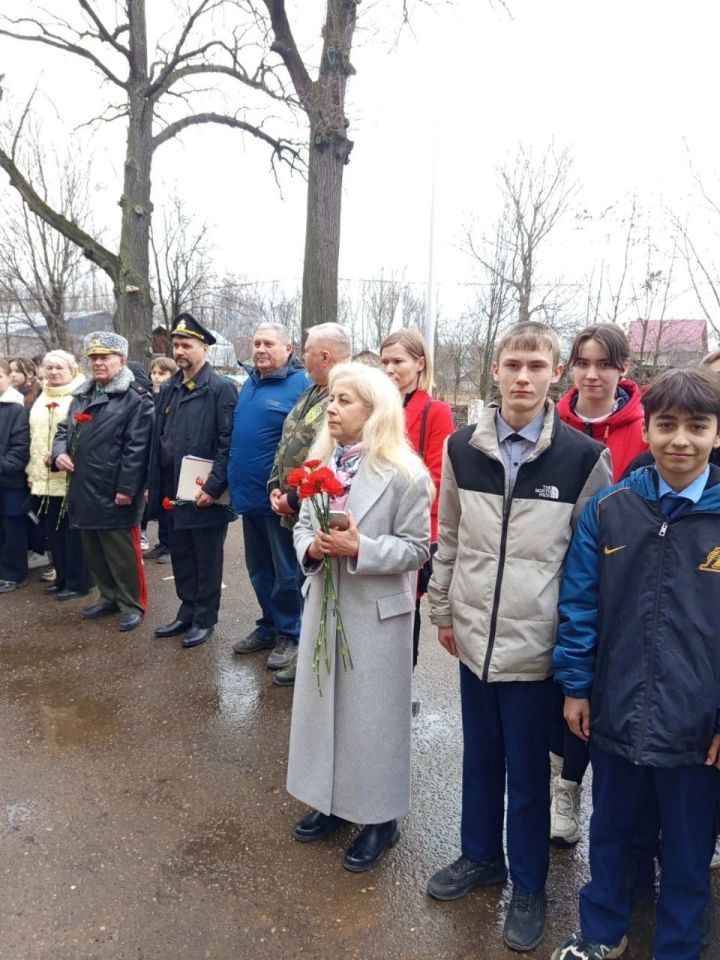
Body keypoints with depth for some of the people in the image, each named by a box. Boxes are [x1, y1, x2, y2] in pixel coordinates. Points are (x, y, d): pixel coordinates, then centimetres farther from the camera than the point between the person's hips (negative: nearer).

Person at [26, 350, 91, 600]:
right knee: (53, 530, 12)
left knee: (73, 532, -1)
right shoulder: (41, 401, 18)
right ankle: (62, 577, 24)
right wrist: (32, 472, 17)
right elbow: (34, 439, 21)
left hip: (72, 478, -7)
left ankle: (78, 582, 9)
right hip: (45, 478, 8)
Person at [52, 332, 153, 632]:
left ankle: (132, 604, 16)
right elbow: (65, 429, 23)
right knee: (93, 552, 17)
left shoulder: (136, 399, -10)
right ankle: (109, 597, 32)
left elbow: (137, 449, -16)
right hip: (84, 491, 8)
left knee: (122, 553, 2)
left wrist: (126, 488, -19)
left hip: (114, 494, -8)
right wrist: (60, 451, 0)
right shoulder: (82, 396, 15)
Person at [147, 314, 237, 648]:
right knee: (180, 557, 16)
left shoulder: (221, 389, -10)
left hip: (206, 494, -6)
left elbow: (228, 444, -15)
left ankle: (205, 620, 22)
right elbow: (157, 440, 13)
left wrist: (213, 487, -18)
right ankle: (187, 612, 31)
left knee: (207, 559, 8)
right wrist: (154, 486, 8)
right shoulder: (167, 389, 11)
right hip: (173, 492, 6)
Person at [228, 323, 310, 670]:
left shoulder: (301, 384, -11)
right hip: (249, 494, 8)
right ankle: (268, 626, 33)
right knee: (258, 568, 17)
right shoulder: (249, 384, 13)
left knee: (286, 570, 6)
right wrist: (234, 480, 15)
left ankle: (289, 634, 21)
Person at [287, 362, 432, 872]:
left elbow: (417, 549, -13)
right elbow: (303, 525, 10)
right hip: (323, 603, 6)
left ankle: (379, 817, 28)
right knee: (322, 702, 17)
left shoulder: (404, 474, -15)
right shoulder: (321, 463, 4)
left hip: (376, 611, -6)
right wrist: (310, 547, -12)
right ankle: (331, 799, 39)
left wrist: (359, 549, -23)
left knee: (371, 712, 7)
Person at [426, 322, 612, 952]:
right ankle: (481, 857, 44)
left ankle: (529, 885, 36)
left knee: (528, 770, 13)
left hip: (536, 643, -3)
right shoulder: (463, 447, 0)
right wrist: (443, 610, 11)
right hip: (474, 635, 3)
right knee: (480, 757, 21)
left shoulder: (583, 457, -10)